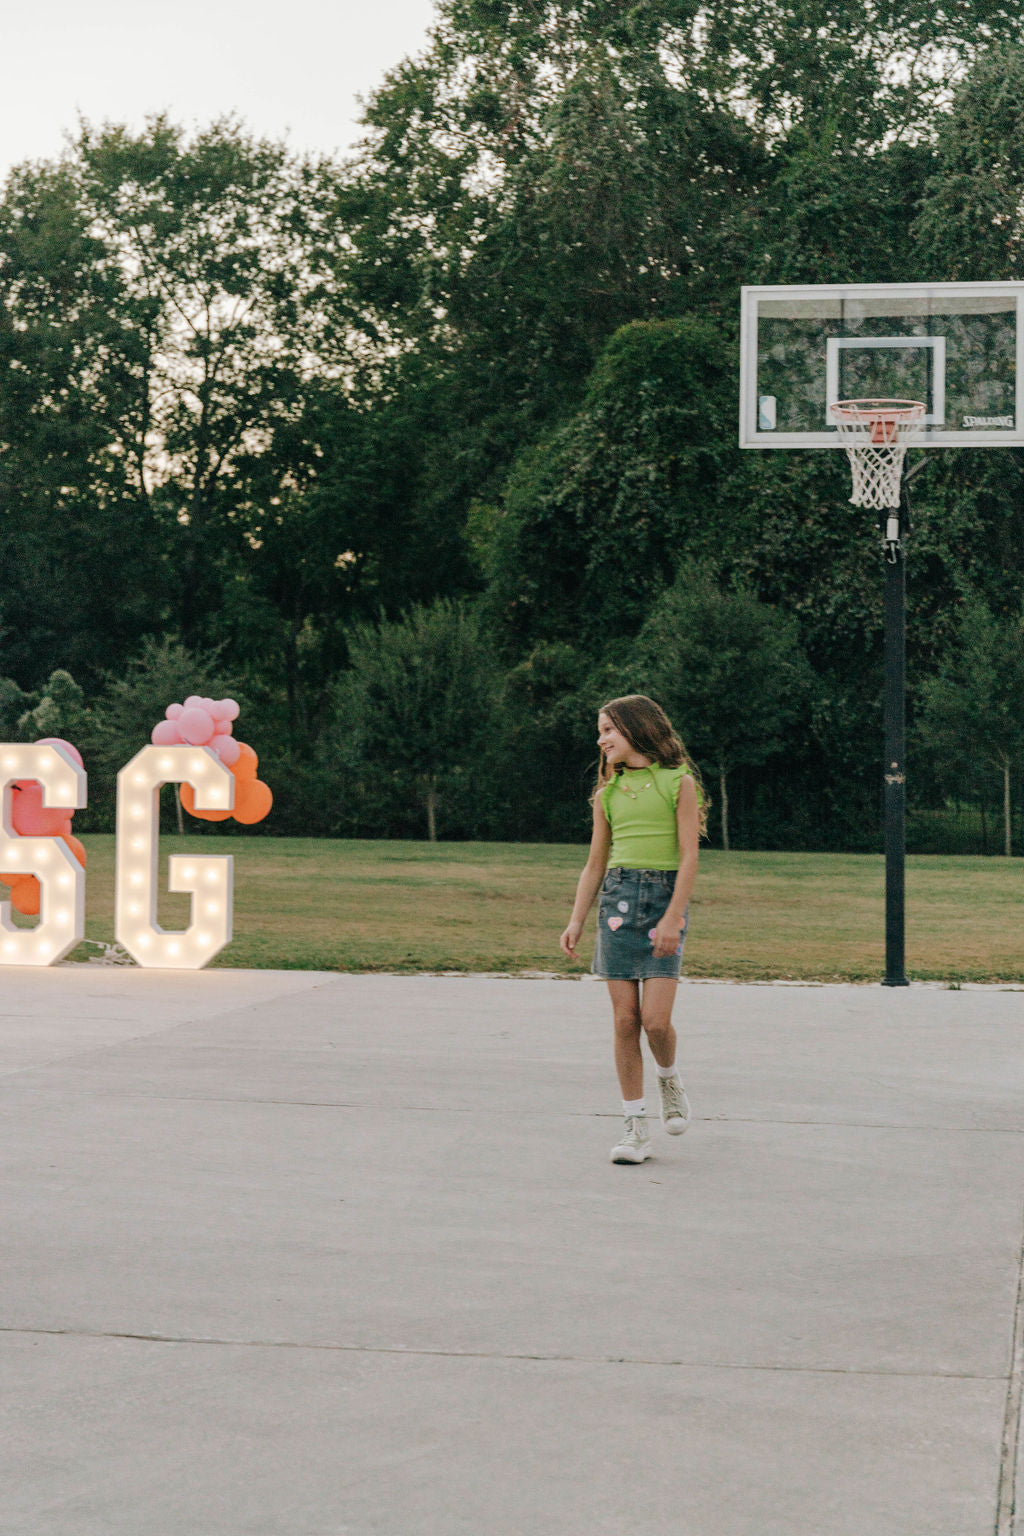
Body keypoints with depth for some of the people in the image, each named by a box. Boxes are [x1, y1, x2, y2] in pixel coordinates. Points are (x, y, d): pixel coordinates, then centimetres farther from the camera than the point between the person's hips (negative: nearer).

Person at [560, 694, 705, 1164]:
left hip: (664, 898, -3)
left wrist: (673, 917, -14)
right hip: (616, 899, 4)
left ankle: (669, 1079, 20)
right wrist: (576, 920, 7)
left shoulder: (679, 782, 2)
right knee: (625, 1019, -1)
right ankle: (634, 1126, 6)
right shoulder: (608, 794, 14)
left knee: (656, 1019, -13)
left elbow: (689, 857, -4)